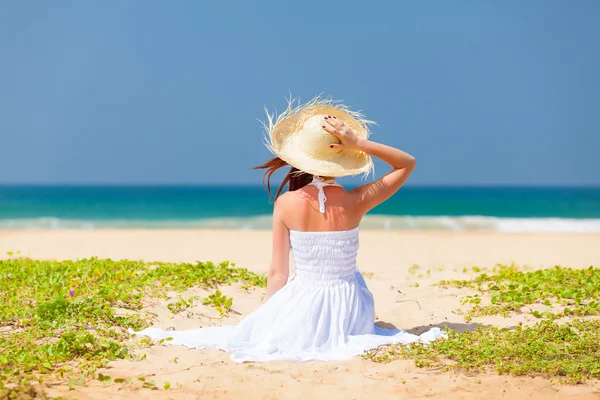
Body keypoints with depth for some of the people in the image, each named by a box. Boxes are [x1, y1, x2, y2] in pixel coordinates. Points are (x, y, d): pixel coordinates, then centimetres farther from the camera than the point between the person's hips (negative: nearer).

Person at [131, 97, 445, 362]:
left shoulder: (286, 203, -14)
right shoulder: (354, 202, -14)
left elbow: (277, 274, -8)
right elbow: (408, 164, 2)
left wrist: (267, 316, 7)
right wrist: (360, 144, -9)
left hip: (303, 309, 1)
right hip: (348, 311, -1)